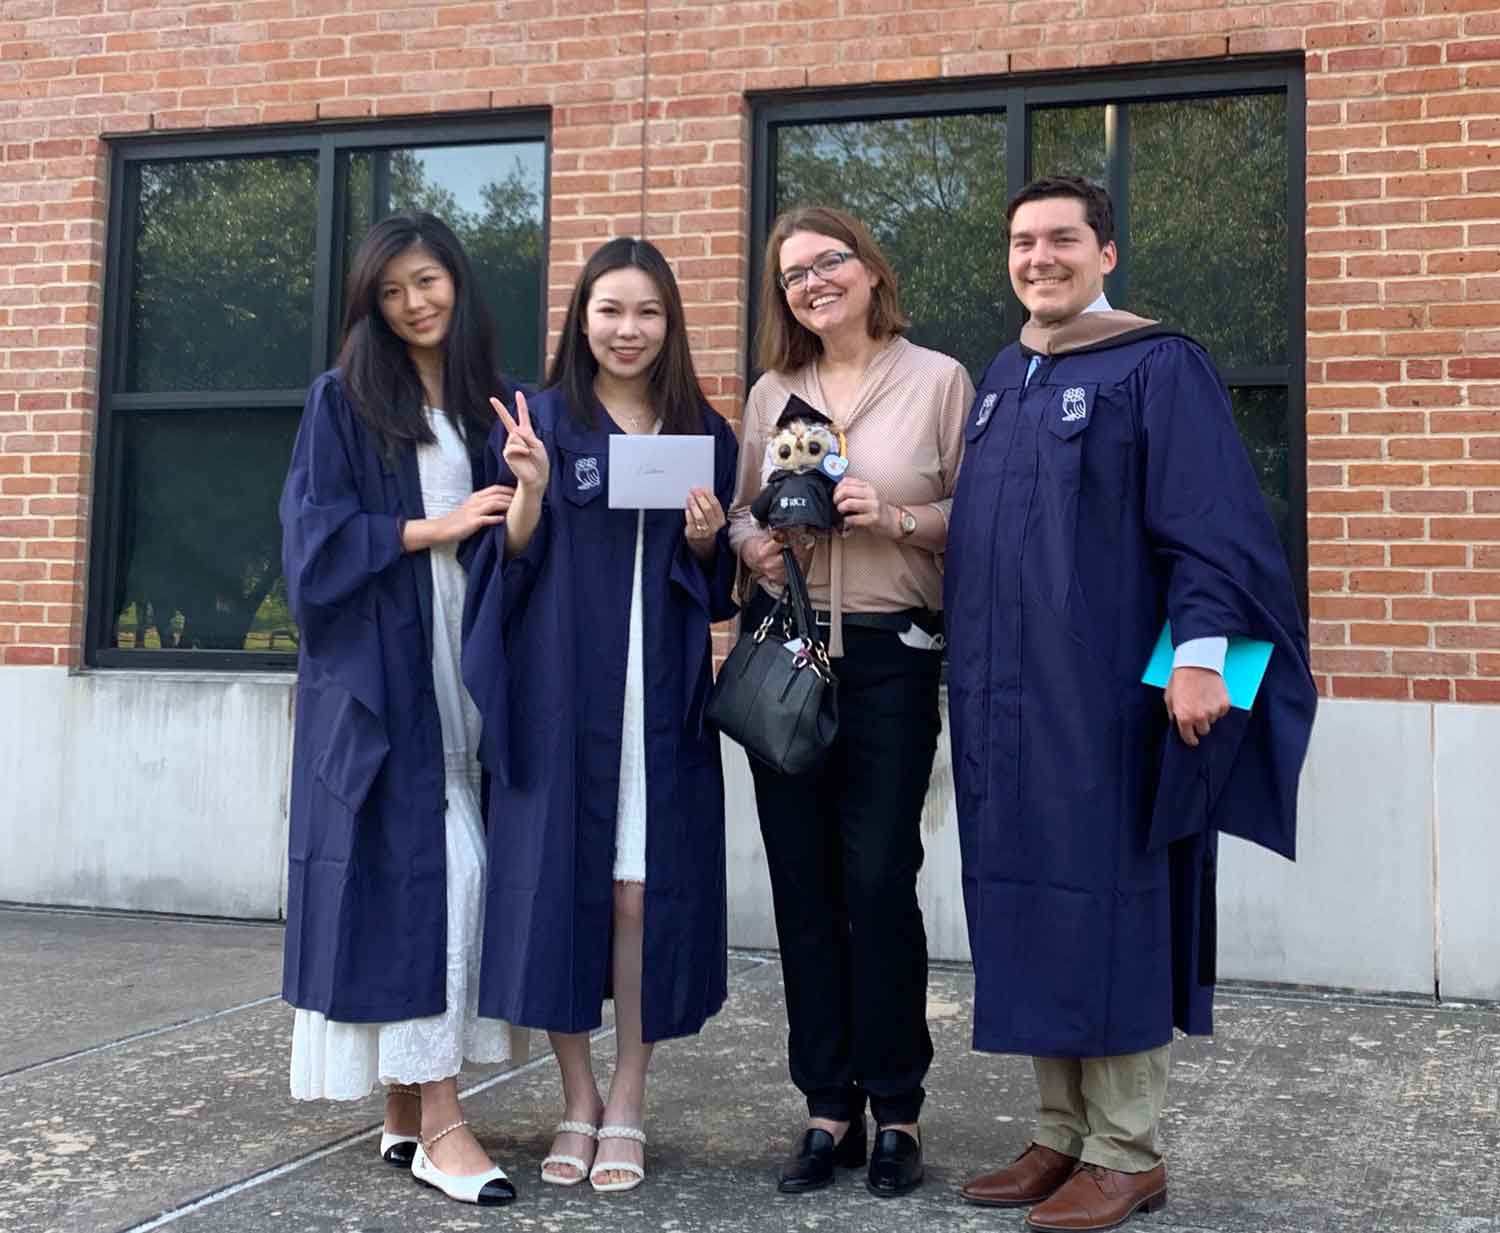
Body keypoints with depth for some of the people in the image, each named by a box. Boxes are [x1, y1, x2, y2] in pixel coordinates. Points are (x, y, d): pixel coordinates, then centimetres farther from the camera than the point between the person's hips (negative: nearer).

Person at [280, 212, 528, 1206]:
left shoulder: (491, 404, 15)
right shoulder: (344, 403, 3)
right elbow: (319, 538, -5)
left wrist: (517, 510, -5)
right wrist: (435, 527, -9)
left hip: (466, 667, 5)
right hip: (380, 669, -4)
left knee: (457, 872, 2)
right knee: (417, 870, -9)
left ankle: (409, 1103, 13)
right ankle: (438, 1123, -6)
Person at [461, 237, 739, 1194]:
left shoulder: (705, 433, 9)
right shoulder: (542, 420, 3)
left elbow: (719, 587, 12)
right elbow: (515, 566, 0)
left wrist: (705, 539, -9)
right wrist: (531, 491, -18)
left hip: (660, 695, 1)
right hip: (560, 693, -1)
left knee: (642, 890, 1)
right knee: (561, 882, 1)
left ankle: (629, 1103, 13)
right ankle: (579, 1097, 16)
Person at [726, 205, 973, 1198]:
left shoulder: (938, 380, 0)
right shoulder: (772, 392, 11)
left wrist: (896, 519, -17)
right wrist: (755, 548, -4)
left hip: (891, 655, -4)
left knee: (880, 880, -4)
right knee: (802, 881, 6)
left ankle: (896, 1109, 13)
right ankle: (830, 1107, 18)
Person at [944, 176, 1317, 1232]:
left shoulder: (1159, 368, -5)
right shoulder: (1000, 378, 16)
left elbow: (1208, 524, -12)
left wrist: (1200, 651, -22)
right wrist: (970, 668, 15)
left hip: (1105, 691, -7)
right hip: (1006, 695, 7)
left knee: (1109, 906, -2)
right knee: (1029, 905, 9)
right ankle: (1064, 1135, 20)